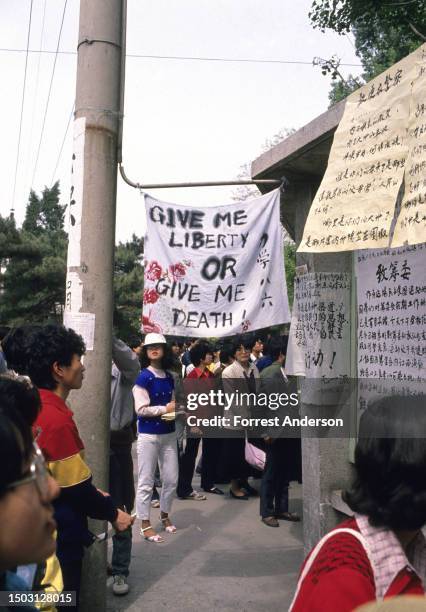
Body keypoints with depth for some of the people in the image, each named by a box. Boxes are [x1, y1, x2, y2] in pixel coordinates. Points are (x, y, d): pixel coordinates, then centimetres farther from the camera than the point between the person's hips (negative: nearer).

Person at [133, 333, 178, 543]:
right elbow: (141, 409, -16)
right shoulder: (143, 377, -11)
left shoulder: (169, 377, 7)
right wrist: (165, 409, -14)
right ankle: (145, 525, 15)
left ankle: (165, 515, 34)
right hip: (148, 435, -6)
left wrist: (176, 408, -4)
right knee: (146, 481, 3)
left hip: (169, 433, 6)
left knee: (171, 479, 13)